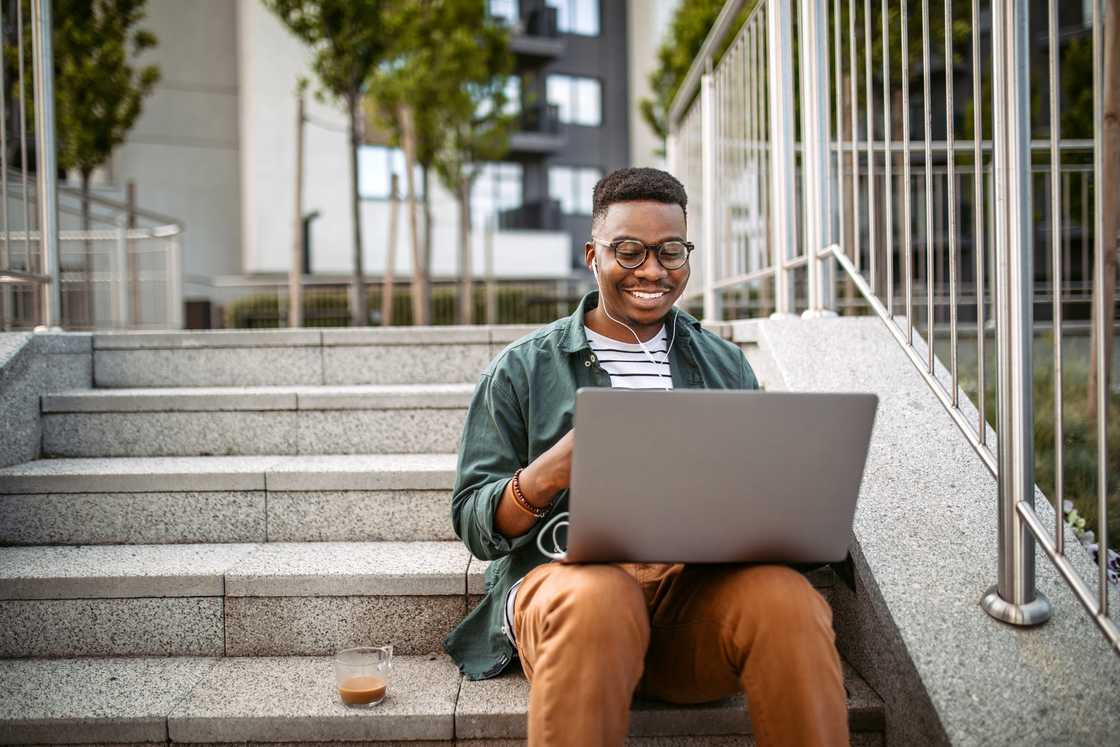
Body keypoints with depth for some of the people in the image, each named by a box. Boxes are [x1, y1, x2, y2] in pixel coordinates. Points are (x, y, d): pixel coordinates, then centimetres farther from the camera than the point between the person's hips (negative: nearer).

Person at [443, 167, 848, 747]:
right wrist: (556, 467, -16)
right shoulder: (523, 368, 10)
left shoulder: (726, 365, 20)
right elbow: (475, 525, 4)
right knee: (598, 597, -37)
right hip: (565, 577, -2)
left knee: (786, 598, -30)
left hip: (701, 584, 3)